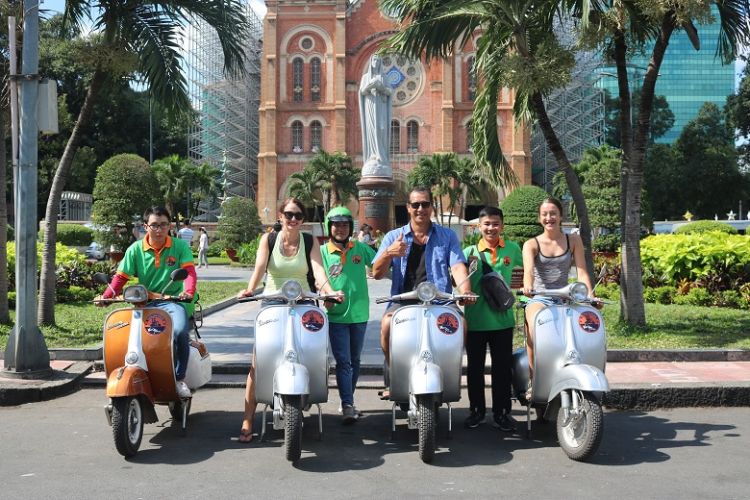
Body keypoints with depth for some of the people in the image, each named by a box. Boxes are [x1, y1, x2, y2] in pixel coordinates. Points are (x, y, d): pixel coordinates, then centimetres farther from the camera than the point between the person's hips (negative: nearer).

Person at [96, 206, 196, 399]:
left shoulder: (180, 246, 5)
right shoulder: (135, 249, 9)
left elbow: (189, 271, -7)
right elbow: (121, 276, 6)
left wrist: (188, 291, -27)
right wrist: (106, 296, -11)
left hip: (174, 300, -2)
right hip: (146, 302, 2)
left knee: (180, 331, -32)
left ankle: (180, 378, -11)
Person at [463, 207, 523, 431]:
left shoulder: (512, 249, 3)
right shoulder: (470, 252, -1)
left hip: (502, 319, 1)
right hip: (475, 319, 0)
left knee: (502, 368, 6)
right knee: (475, 367, 9)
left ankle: (501, 412, 17)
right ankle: (477, 410, 23)